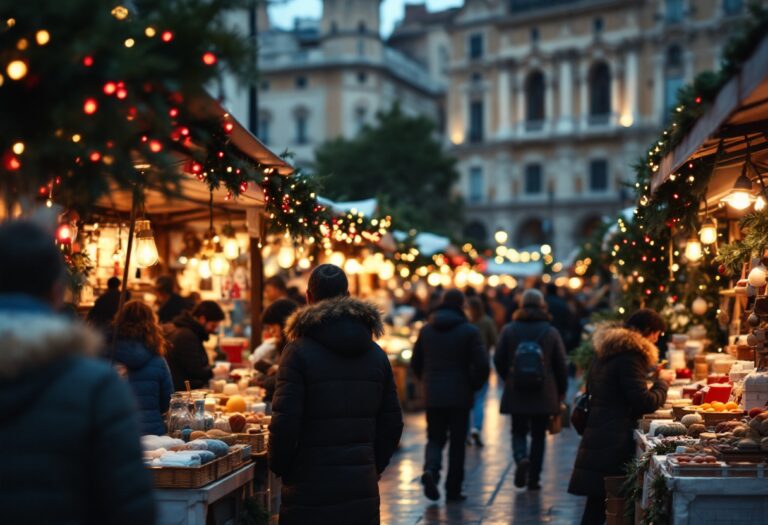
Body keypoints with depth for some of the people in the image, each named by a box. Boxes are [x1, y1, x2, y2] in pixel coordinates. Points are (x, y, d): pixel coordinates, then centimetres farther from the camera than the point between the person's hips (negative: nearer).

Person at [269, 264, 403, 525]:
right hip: (363, 491, 4)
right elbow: (392, 423, 10)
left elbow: (284, 423, -13)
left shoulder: (299, 350, -9)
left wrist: (280, 467, 3)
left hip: (310, 489, -4)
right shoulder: (376, 354, 7)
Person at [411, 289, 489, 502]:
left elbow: (415, 363, 8)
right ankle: (453, 490, 10)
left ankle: (431, 469, -15)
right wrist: (474, 386, 4)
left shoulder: (426, 330, 3)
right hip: (460, 396, -2)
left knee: (435, 438, 13)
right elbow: (482, 365, -13)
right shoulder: (469, 331, -7)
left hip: (433, 396, 2)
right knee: (457, 443, 8)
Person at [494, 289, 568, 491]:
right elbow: (561, 364, 0)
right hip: (544, 395, 0)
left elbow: (498, 360, 2)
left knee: (518, 432, 13)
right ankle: (534, 479, 9)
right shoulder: (551, 332, -3)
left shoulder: (509, 330, -1)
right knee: (538, 435, 10)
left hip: (516, 393, 0)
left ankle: (521, 459, -15)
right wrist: (561, 391, 12)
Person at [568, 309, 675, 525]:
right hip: (615, 441, -9)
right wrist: (662, 381, 0)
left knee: (596, 507, 13)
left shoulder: (606, 349, 13)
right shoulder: (629, 356, -16)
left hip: (596, 433, 9)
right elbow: (645, 403, -19)